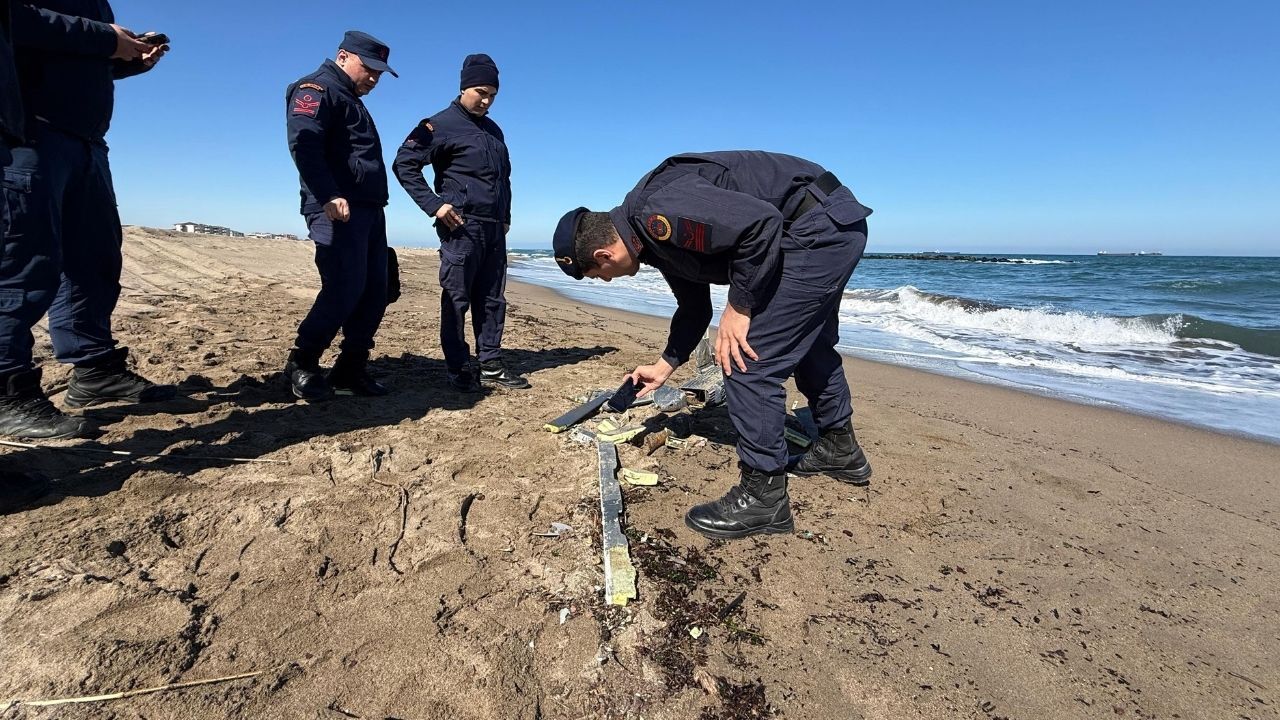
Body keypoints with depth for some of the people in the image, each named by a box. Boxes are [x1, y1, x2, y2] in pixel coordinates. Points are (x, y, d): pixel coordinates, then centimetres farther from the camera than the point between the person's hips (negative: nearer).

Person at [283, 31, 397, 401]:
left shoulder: (351, 102, 29)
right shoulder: (317, 89, -1)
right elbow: (304, 145, -17)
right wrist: (330, 196, -28)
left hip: (369, 210, 10)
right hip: (338, 210, -10)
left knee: (375, 292, 4)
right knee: (344, 289, -14)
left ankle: (351, 369, 12)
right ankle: (301, 363, 3)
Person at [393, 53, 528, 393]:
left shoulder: (493, 130, 21)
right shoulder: (442, 124, -2)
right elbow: (405, 164, -7)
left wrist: (506, 216, 18)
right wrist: (434, 205, -14)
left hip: (494, 228, 7)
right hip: (461, 227, -7)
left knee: (492, 299, 6)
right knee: (457, 299, -3)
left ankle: (491, 366, 12)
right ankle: (458, 369, 3)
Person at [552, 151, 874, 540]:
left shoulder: (657, 214, -23)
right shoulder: (655, 234, 10)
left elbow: (761, 222, -30)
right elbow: (694, 307, 20)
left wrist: (739, 307, -21)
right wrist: (664, 367, 27)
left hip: (820, 226, -11)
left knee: (748, 358, -11)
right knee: (806, 343, 25)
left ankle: (763, 496, 0)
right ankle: (840, 449, 44)